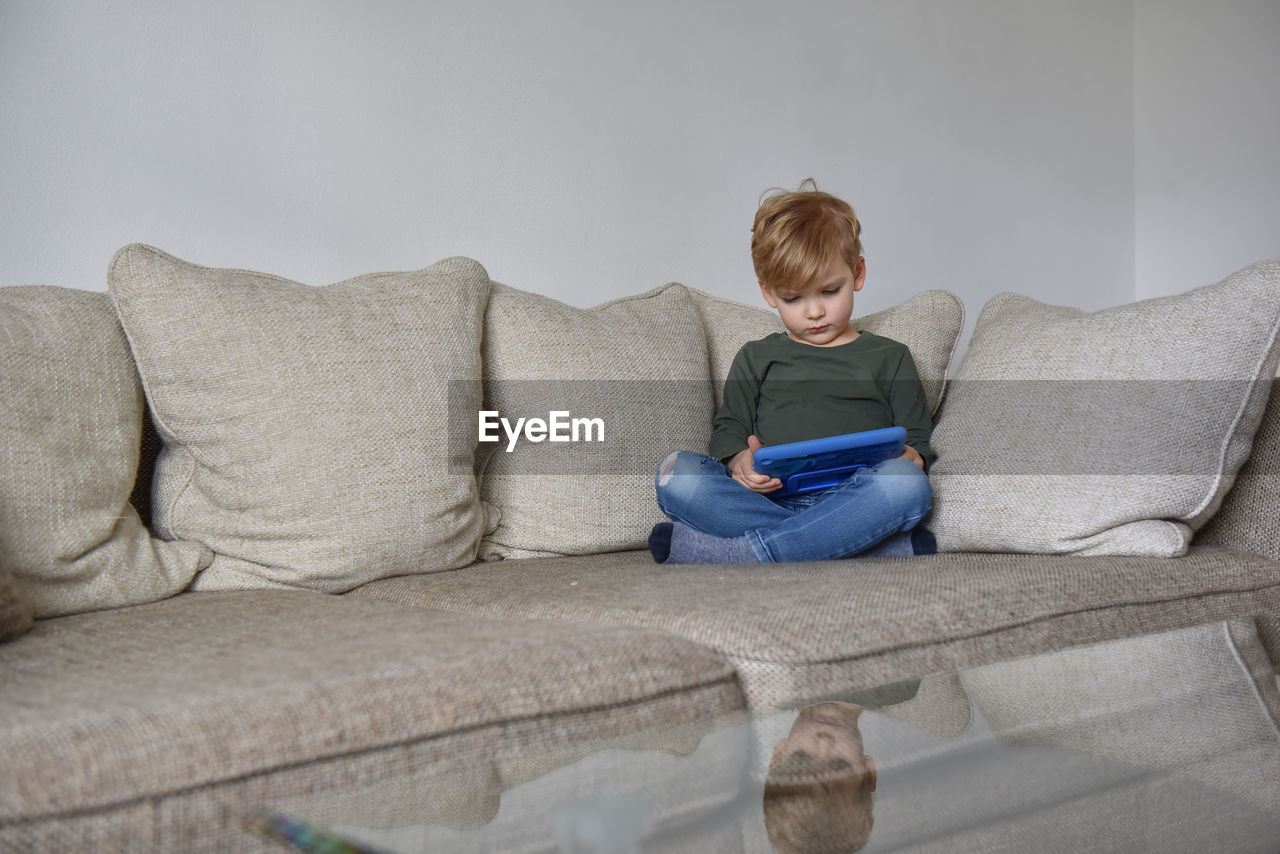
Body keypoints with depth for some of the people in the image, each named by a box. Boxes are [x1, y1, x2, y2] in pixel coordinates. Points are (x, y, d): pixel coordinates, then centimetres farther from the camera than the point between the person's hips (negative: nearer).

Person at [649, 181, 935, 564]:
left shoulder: (890, 357, 21)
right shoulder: (756, 358, 24)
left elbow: (916, 439, 18)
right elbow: (728, 429, 18)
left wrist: (910, 458, -8)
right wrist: (740, 461, -8)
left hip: (852, 498, -1)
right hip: (768, 498, 1)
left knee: (907, 484, -35)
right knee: (677, 474, -26)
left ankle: (733, 553, -35)